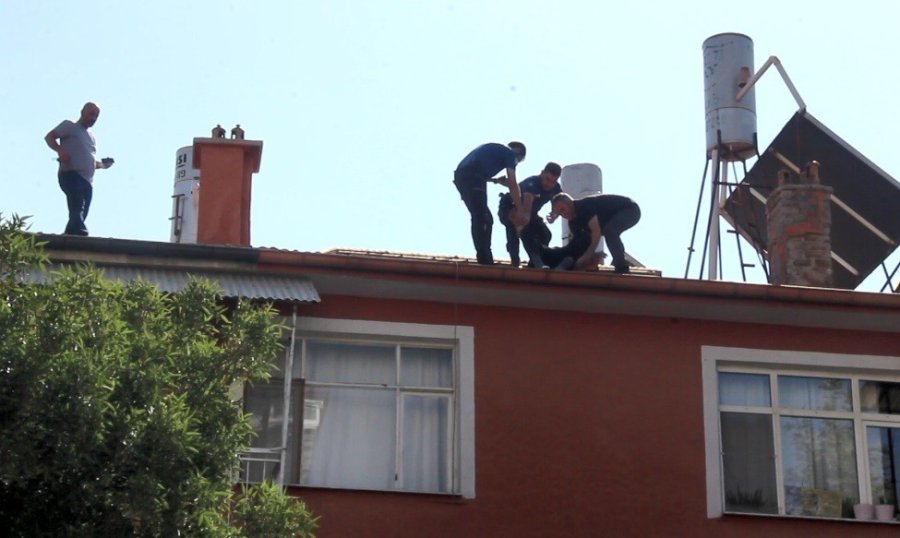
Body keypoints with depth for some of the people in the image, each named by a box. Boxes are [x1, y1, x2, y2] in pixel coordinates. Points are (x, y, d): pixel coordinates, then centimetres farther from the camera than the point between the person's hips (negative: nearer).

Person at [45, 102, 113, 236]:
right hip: (71, 175, -8)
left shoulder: (91, 136, 30)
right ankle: (80, 233, -44)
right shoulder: (69, 126, 8)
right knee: (77, 209, -27)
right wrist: (60, 150, -20)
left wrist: (102, 164, 12)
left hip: (86, 180, 8)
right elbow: (49, 137, -2)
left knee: (79, 214, 3)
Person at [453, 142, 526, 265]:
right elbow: (513, 184, 2)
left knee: (479, 218, 12)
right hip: (473, 178, -8)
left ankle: (484, 258, 10)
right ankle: (485, 260, -14)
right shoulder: (510, 153, 8)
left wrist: (496, 180, 25)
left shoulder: (495, 149, 32)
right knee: (483, 220, -8)